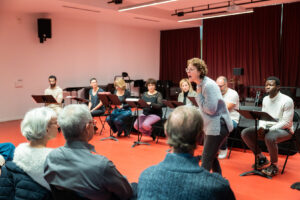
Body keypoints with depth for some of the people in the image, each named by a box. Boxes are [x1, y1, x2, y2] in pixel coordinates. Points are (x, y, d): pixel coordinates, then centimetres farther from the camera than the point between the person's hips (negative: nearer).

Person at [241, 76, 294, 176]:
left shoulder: (287, 101, -15)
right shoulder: (265, 99, 7)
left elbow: (286, 122, -18)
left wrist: (269, 129, -25)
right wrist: (261, 127, -13)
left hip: (284, 130, -7)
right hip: (267, 128, 7)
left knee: (270, 137, -40)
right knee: (245, 133, -11)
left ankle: (274, 165, -14)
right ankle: (261, 158, 5)